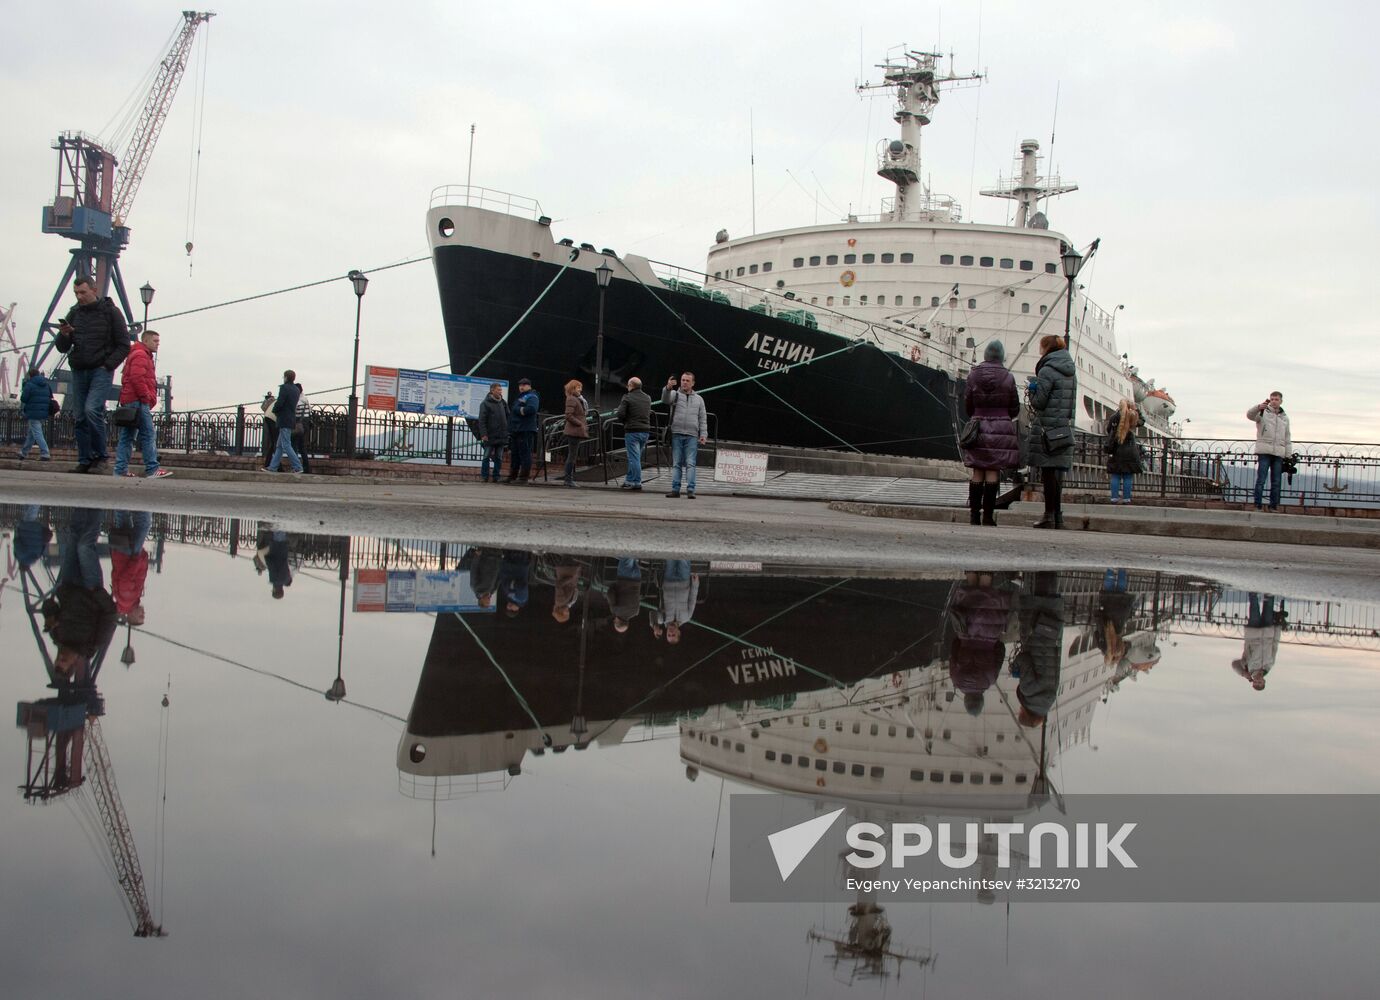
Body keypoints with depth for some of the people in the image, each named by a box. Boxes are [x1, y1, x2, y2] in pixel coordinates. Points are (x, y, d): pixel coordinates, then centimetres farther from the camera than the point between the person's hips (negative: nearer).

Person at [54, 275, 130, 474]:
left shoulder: (110, 312, 0)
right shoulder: (74, 313, 12)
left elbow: (124, 345, -1)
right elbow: (61, 348, 13)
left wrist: (108, 365, -11)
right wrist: (64, 335, -9)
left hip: (101, 370, -5)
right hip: (79, 371, 5)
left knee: (92, 409, -21)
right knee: (80, 418, 1)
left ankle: (101, 456, -10)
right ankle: (84, 461, 6)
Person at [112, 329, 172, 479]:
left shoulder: (143, 355, 28)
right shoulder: (140, 355, -5)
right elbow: (137, 378, -18)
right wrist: (146, 397, -15)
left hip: (129, 402, 11)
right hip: (138, 401, -11)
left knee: (127, 436, 7)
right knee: (148, 434, -12)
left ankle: (121, 469, 7)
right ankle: (152, 469, -16)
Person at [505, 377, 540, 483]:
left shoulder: (532, 397, -3)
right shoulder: (519, 398, 26)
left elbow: (531, 409, -22)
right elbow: (512, 411, 25)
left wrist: (518, 410, -9)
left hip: (526, 431, -9)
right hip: (515, 431, 9)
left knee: (525, 454, -9)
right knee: (515, 454, 12)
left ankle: (524, 477, -9)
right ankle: (512, 477, 16)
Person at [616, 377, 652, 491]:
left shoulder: (627, 398, -8)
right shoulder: (647, 398, 11)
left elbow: (620, 414, -13)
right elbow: (649, 413, 14)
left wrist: (625, 422, 5)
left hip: (632, 431, -6)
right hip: (645, 430, 6)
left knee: (634, 458, -2)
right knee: (635, 457, 14)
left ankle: (637, 483, -2)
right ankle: (629, 481, 20)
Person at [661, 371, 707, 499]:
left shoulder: (699, 399, 17)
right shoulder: (675, 394, 10)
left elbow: (703, 418, 14)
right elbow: (665, 400, -13)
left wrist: (703, 434, 2)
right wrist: (668, 388, -33)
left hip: (692, 436, 0)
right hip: (676, 434, 0)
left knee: (690, 464, -6)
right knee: (676, 463, 1)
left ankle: (690, 490, -10)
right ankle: (675, 489, 1)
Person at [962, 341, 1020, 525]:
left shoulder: (973, 376, 0)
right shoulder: (1008, 378, -4)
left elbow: (967, 405, 6)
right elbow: (1015, 408, 2)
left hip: (978, 427, 2)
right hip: (1002, 427, -2)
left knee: (977, 473, 6)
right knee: (993, 473, -1)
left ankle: (974, 514, 5)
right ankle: (988, 515, -2)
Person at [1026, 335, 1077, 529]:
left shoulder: (1047, 370, -11)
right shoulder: (1071, 372, 14)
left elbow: (1038, 402, -13)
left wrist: (1032, 388, 7)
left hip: (1048, 427, -7)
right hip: (1065, 426, 7)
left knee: (1048, 471, -4)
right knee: (1057, 472, 11)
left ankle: (1050, 515, -3)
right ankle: (1058, 515, 13)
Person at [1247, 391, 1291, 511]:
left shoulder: (1285, 418, 19)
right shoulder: (1263, 413, 6)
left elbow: (1287, 439, 20)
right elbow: (1250, 415, -16)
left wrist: (1288, 456, 13)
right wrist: (1258, 407, -36)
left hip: (1279, 454, 4)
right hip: (1264, 452, -4)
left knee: (1276, 482, 4)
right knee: (1260, 480, -8)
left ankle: (1273, 506, 9)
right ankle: (1257, 506, -6)